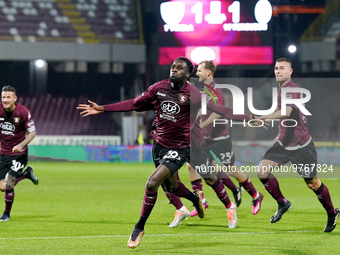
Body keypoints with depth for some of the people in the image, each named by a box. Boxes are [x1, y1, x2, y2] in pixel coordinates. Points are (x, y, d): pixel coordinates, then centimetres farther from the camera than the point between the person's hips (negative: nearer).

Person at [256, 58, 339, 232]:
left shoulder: (292, 88, -18)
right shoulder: (281, 89, 11)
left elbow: (287, 112, -37)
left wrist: (264, 117, -46)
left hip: (301, 145, -8)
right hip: (284, 144, 8)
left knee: (313, 184, 3)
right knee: (262, 171, -10)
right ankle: (282, 204, 9)